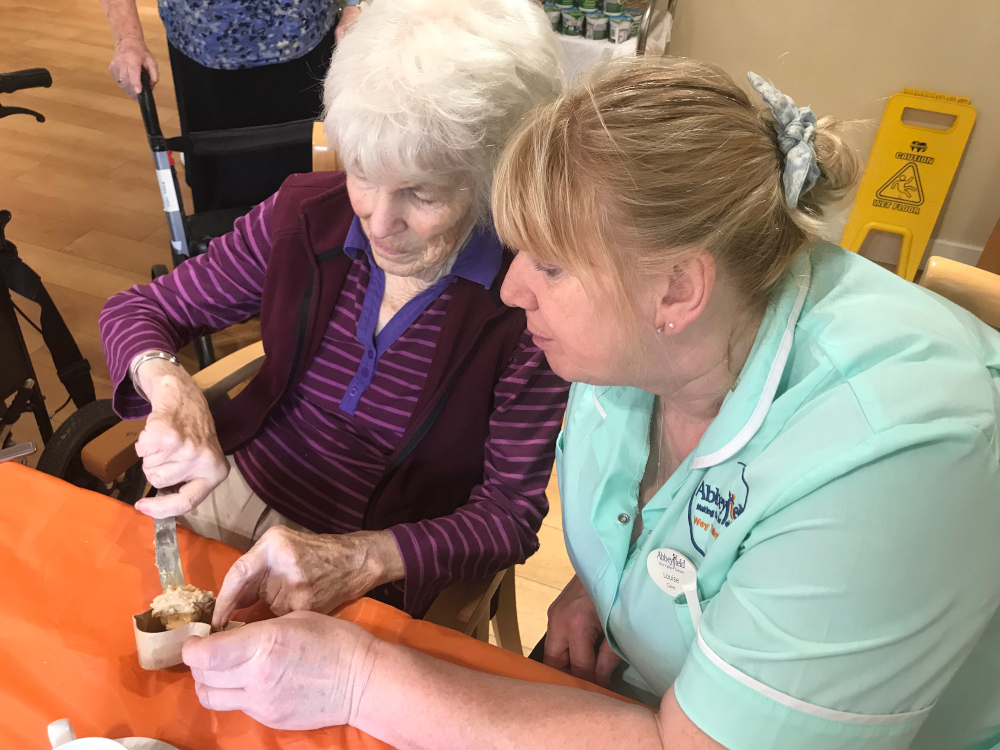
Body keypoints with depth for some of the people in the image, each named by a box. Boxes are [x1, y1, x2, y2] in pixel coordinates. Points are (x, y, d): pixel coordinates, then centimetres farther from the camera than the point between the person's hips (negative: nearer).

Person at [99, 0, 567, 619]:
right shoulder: (308, 213, -13)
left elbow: (511, 513, -18)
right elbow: (135, 310, -3)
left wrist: (363, 558, -34)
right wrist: (171, 389, -26)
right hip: (235, 488, 4)